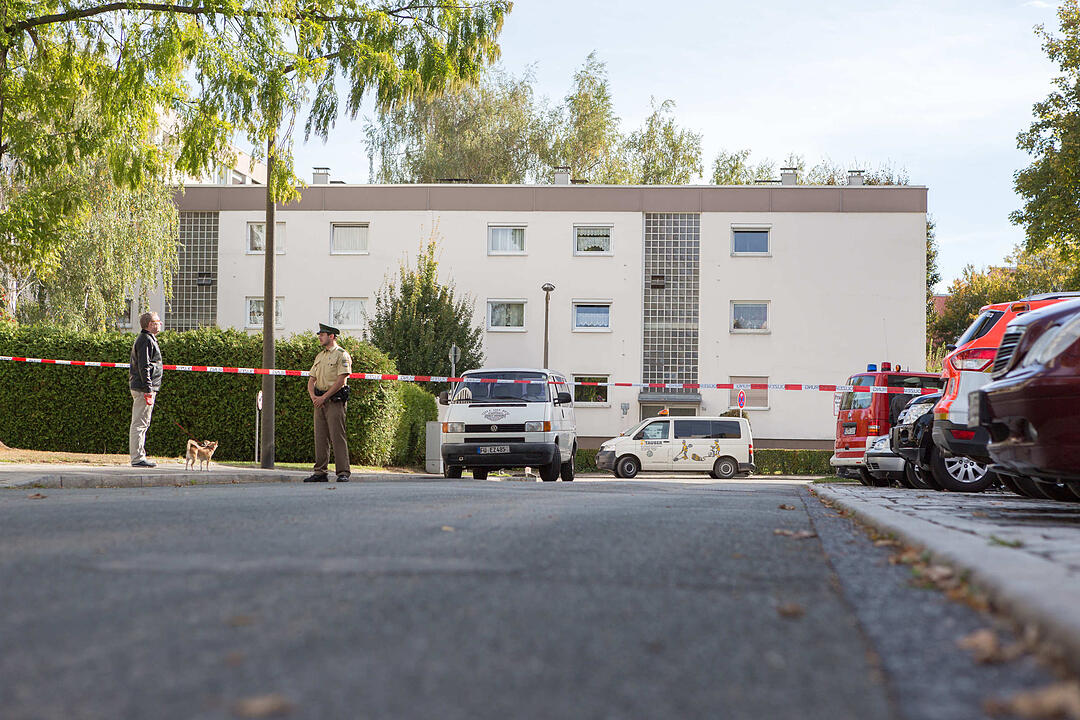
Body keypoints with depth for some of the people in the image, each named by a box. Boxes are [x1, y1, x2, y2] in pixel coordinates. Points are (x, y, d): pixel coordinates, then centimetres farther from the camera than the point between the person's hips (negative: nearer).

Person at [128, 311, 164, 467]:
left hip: (138, 387, 11)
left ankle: (139, 456, 16)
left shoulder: (144, 339, 20)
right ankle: (138, 458, -10)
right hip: (143, 388, -11)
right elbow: (144, 366, -19)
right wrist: (148, 389, -21)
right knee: (140, 423, -9)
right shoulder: (146, 340, -12)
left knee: (141, 423, 12)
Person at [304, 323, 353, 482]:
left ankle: (343, 473, -10)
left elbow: (341, 381, -13)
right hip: (320, 401, 8)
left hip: (335, 400, -8)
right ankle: (320, 473, 9)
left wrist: (324, 397, -15)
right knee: (320, 437, 6)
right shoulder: (320, 356, 20)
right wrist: (313, 396, -2)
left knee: (337, 436, -11)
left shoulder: (342, 355, -5)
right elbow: (312, 379, 18)